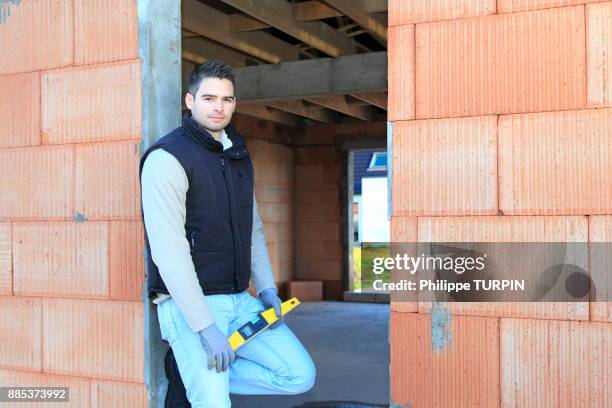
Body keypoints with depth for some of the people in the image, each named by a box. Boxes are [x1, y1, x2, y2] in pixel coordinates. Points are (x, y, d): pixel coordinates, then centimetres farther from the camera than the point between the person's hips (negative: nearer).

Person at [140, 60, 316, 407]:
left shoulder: (239, 154, 12)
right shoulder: (168, 157, -13)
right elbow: (168, 251, -20)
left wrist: (266, 288, 7)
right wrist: (206, 327, -22)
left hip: (239, 300, 7)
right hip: (188, 303, -7)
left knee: (301, 375, 4)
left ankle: (196, 376, 12)